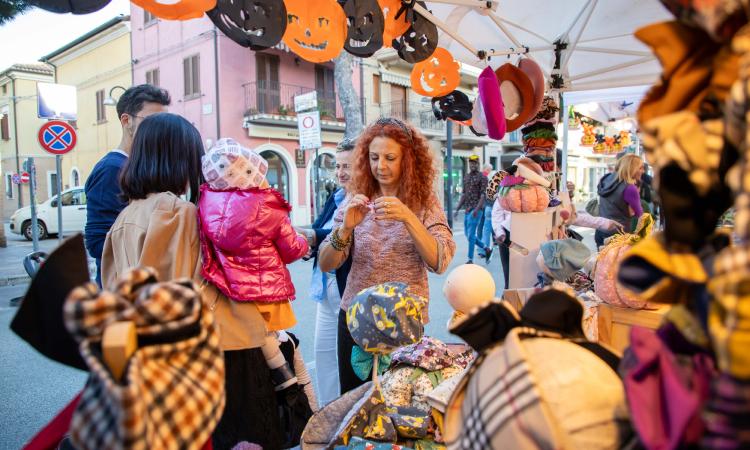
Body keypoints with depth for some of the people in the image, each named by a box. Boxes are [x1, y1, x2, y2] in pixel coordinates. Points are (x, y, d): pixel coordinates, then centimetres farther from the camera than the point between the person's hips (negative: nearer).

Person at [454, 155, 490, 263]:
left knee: (471, 235, -9)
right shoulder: (466, 177, 15)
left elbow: (483, 195, -13)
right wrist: (457, 209, 12)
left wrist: (477, 209, -24)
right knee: (467, 234, 11)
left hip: (476, 209, -8)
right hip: (467, 210, 8)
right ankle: (486, 249, 27)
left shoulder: (482, 177, -6)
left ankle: (470, 260, 0)